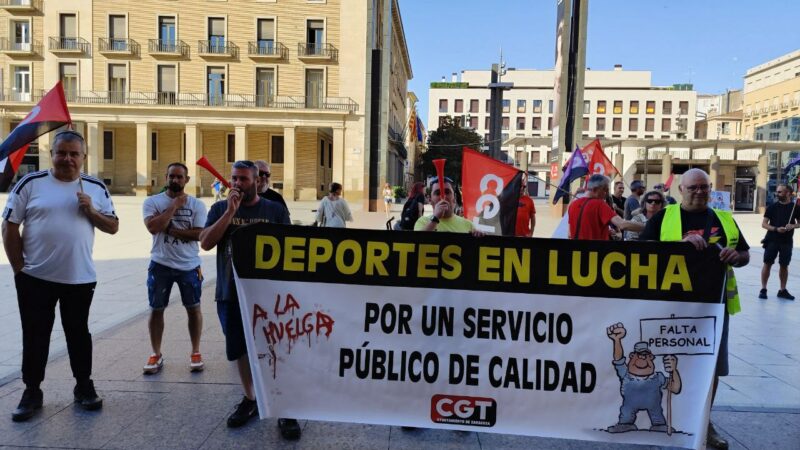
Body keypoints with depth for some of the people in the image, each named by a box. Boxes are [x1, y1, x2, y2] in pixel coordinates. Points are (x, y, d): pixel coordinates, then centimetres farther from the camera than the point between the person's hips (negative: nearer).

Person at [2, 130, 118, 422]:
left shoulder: (96, 188, 3)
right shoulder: (30, 183, -4)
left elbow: (113, 227, 5)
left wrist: (91, 211, -13)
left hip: (80, 278, 1)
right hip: (35, 278, -1)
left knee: (78, 333, 13)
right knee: (35, 336, 9)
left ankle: (84, 386, 26)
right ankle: (32, 391, 23)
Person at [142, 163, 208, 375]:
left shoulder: (197, 204, -2)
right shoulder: (152, 202, -1)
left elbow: (200, 233, -11)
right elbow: (153, 227, -18)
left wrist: (171, 230, -15)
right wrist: (174, 205, -15)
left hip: (189, 265, 0)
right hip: (160, 265, 0)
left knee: (193, 308, 7)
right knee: (156, 309, 7)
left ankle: (195, 353, 21)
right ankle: (156, 355, 22)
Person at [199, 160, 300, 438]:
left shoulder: (275, 210, 0)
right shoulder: (220, 209, 5)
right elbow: (205, 243, -8)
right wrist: (230, 212, -15)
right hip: (230, 293, 3)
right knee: (241, 350, 14)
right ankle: (250, 400, 33)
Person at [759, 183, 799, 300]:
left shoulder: (795, 207, 2)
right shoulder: (773, 207, 0)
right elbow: (764, 224, -1)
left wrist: (793, 226, -12)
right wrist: (776, 229, -17)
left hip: (787, 241, 1)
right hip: (772, 240, -1)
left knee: (784, 265, 8)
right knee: (767, 263, -1)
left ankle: (782, 290, 19)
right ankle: (763, 289, 5)